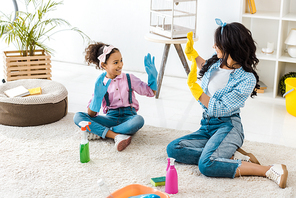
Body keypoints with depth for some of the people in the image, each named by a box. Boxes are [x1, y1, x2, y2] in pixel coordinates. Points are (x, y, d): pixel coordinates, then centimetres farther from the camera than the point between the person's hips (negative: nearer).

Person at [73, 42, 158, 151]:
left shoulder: (129, 79, 2)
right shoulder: (100, 84, 0)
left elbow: (151, 92, 6)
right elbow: (91, 114, -5)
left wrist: (152, 75, -9)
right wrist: (98, 95, -21)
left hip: (128, 117, -1)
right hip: (111, 118, 1)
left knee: (139, 120, -37)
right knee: (78, 117, -19)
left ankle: (100, 132, -24)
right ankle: (116, 136, -31)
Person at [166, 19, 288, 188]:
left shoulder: (247, 79, -18)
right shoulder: (216, 63, 4)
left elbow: (219, 109, -20)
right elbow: (204, 67, 33)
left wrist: (194, 86, -16)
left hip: (228, 127, -8)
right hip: (207, 126, 8)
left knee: (207, 165, -33)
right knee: (173, 149, -12)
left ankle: (270, 170, -22)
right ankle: (233, 156, -11)